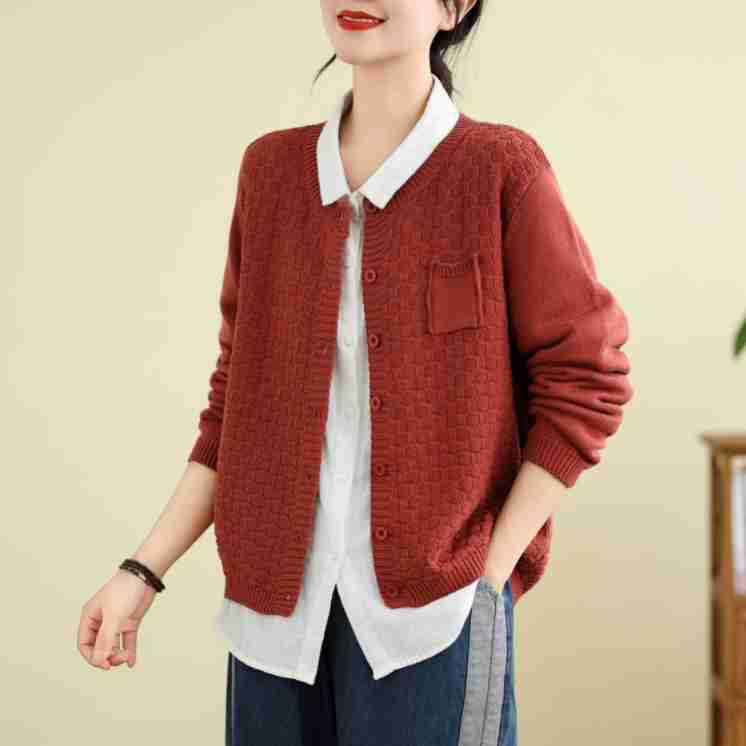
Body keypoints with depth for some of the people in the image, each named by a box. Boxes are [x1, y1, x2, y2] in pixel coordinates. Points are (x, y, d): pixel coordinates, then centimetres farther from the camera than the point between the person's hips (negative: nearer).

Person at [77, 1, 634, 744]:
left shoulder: (500, 169, -7)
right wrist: (143, 571, 4)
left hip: (429, 611, -3)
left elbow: (583, 383, -4)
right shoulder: (271, 169, 5)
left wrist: (492, 572, -8)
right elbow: (239, 396, 8)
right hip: (278, 607, 4)